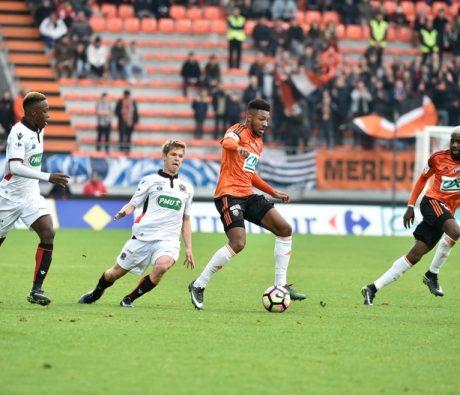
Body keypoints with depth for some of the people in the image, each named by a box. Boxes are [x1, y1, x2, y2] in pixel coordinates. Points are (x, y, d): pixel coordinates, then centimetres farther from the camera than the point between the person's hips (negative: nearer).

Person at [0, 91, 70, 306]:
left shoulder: (39, 130, 4)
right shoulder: (18, 133, -21)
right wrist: (48, 177, -40)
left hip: (31, 195, 6)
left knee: (48, 233, -14)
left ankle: (36, 290, -13)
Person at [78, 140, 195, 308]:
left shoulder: (187, 188, 16)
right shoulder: (150, 180, 7)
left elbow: (186, 220, 22)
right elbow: (133, 204, 4)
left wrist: (188, 248, 16)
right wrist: (123, 212, -19)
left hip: (168, 239, 1)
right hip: (143, 236, -1)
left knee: (162, 265, -31)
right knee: (117, 272, 5)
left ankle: (129, 299, -13)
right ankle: (95, 294, 37)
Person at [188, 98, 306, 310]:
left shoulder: (258, 142, 19)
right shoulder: (238, 131, -8)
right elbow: (227, 142, -34)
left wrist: (274, 192, 28)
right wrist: (238, 148, -58)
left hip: (247, 196, 9)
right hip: (229, 194, -9)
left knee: (285, 229, 1)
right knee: (238, 243, -22)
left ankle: (280, 285, 8)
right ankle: (198, 285, -9)